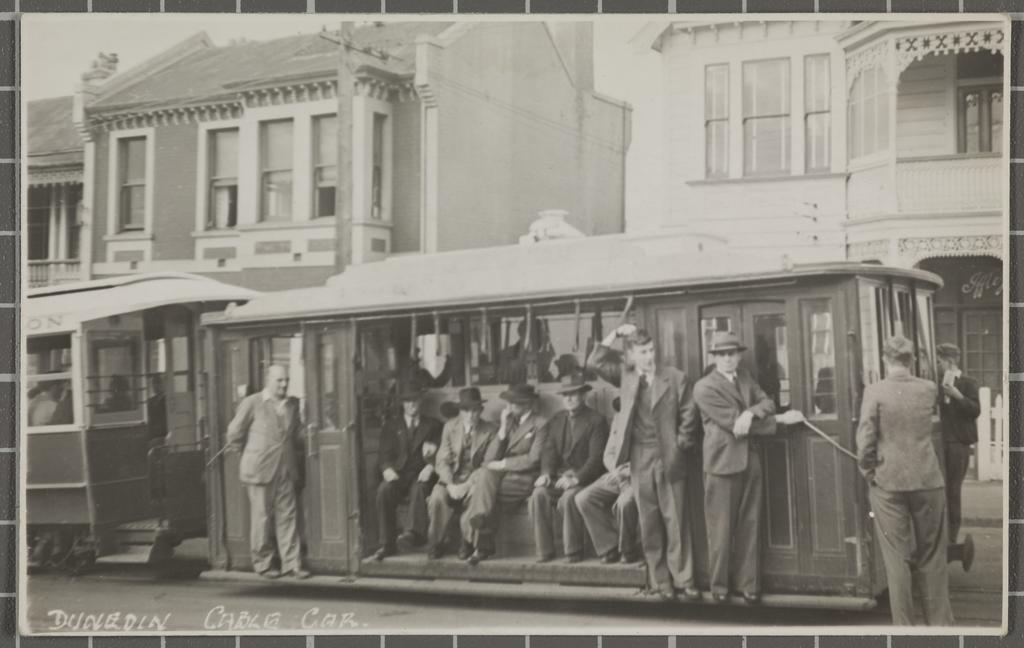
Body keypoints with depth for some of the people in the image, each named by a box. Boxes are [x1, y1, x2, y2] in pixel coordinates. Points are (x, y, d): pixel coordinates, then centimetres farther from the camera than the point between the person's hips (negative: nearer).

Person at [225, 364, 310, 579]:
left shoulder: (292, 404, 9)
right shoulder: (251, 403, -5)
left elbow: (297, 433, 22)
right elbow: (234, 434, 0)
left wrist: (296, 455, 15)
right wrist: (248, 455, 6)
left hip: (286, 470, 4)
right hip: (260, 470, -4)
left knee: (288, 516, 2)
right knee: (262, 517, 2)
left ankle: (291, 563, 6)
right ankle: (263, 564, 12)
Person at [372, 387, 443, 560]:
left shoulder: (433, 425, 19)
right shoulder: (391, 425, 22)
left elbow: (440, 453, 8)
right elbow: (386, 454, 11)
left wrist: (430, 467, -14)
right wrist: (388, 469, -11)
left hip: (421, 473, -1)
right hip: (398, 473, 1)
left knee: (419, 489, -37)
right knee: (384, 491, -31)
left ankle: (415, 532, -55)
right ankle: (387, 544, -31)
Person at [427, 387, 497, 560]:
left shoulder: (491, 431, 0)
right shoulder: (450, 427, 8)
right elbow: (442, 461, 3)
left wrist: (468, 485, -18)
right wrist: (450, 484, -15)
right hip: (451, 479, 2)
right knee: (438, 497, -30)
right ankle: (435, 544, -13)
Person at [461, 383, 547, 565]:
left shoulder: (540, 424, 1)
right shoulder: (509, 422, 19)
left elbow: (534, 459, -11)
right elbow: (490, 459, 9)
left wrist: (502, 464, -12)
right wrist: (503, 429, 0)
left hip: (524, 479, -5)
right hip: (501, 475, 5)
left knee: (481, 490, -26)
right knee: (484, 474, -28)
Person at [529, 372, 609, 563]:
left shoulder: (596, 421, -1)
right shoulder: (556, 420, 18)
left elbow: (596, 458, -10)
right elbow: (549, 451, 8)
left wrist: (576, 478, -24)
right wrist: (546, 473, -13)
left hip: (584, 479, -5)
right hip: (559, 476, 5)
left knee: (568, 498, -35)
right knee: (539, 494, -26)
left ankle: (573, 551, -20)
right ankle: (544, 551, -18)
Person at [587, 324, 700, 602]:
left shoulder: (676, 378, 1)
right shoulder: (625, 375, 7)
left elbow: (687, 417, 4)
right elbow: (595, 361, -2)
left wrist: (680, 444, -3)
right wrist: (615, 333, -5)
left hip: (669, 459, -2)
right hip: (640, 461, 2)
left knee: (676, 521, 0)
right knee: (649, 524, 5)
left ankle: (684, 579, 6)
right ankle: (661, 581, 13)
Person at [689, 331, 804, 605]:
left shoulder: (746, 378, 15)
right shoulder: (704, 388, -8)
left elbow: (767, 402, 4)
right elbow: (734, 423, -14)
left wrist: (750, 413, -20)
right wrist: (781, 419, -11)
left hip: (751, 461, 6)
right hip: (723, 463, -5)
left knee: (750, 525, 6)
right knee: (722, 528, 0)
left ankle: (748, 585, 12)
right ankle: (720, 586, 10)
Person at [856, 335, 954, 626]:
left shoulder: (874, 391, -9)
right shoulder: (929, 389, 1)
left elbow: (865, 438, -11)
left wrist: (868, 470, 3)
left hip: (888, 482, -2)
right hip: (928, 480, 3)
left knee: (898, 557, 3)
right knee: (932, 556, 12)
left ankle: (904, 626, 5)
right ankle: (940, 623, 18)